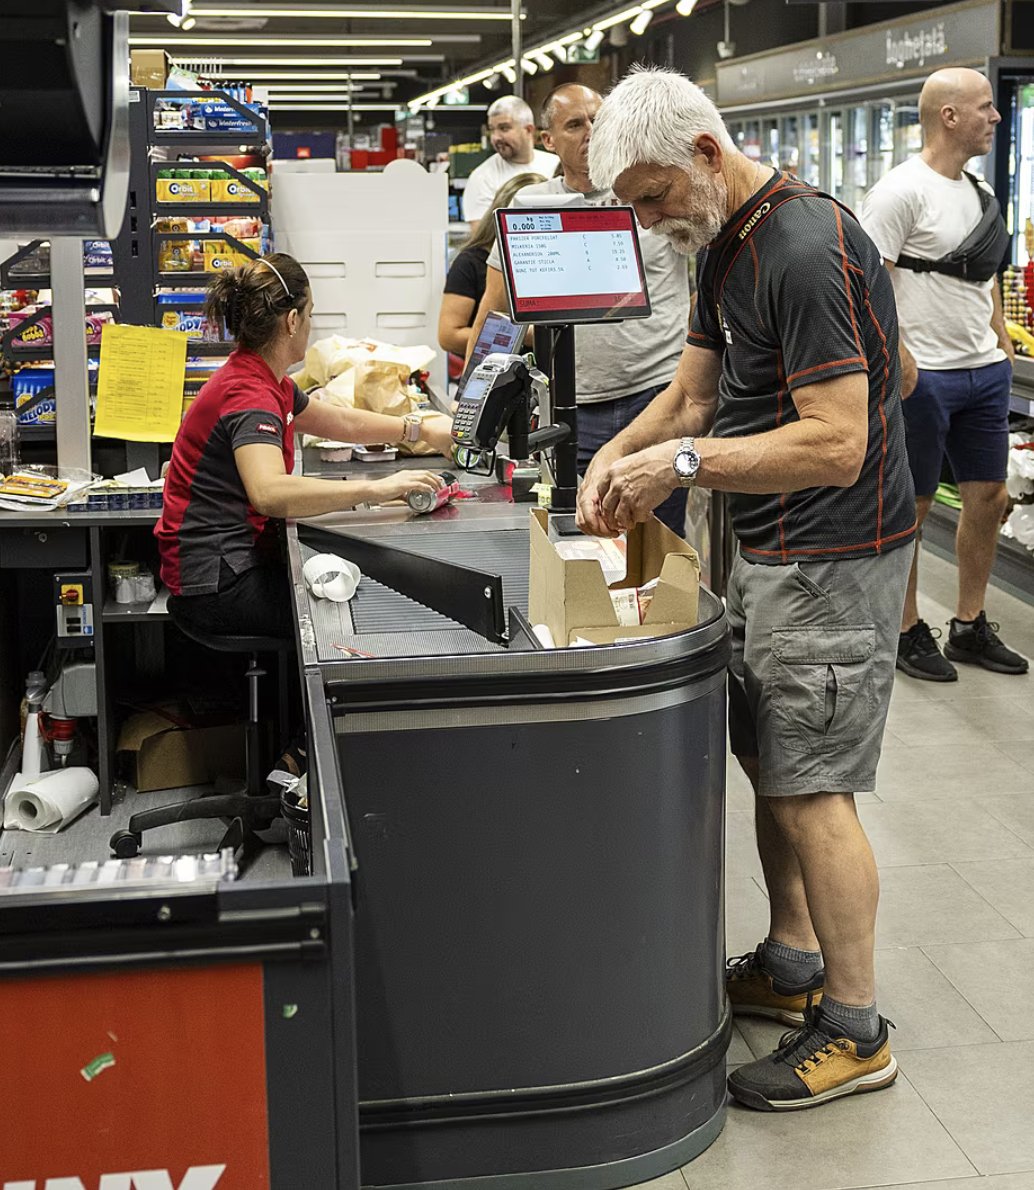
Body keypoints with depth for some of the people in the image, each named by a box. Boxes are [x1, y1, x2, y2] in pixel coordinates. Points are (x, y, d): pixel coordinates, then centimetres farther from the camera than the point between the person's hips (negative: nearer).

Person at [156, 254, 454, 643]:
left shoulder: (264, 381, 10)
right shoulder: (248, 395, -22)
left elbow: (343, 422, 26)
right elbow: (269, 494, -40)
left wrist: (420, 429, 25)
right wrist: (376, 488, -41)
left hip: (237, 561, 10)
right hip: (217, 583, -10)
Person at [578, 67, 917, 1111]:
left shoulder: (810, 252, -22)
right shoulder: (725, 246, 10)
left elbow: (835, 444, -27)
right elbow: (693, 394, 16)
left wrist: (684, 463, -24)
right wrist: (618, 454, -2)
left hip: (832, 559, -10)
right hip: (768, 551, 10)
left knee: (812, 788, -4)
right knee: (769, 762, 16)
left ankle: (852, 1030, 9)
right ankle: (791, 966, 31)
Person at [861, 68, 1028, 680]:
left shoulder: (981, 192, 14)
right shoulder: (902, 191, -13)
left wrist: (1002, 343, 16)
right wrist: (897, 354, -22)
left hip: (985, 371, 9)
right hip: (924, 376, -8)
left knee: (989, 498, 12)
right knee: (911, 508, 3)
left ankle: (970, 627, 25)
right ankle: (907, 632, 16)